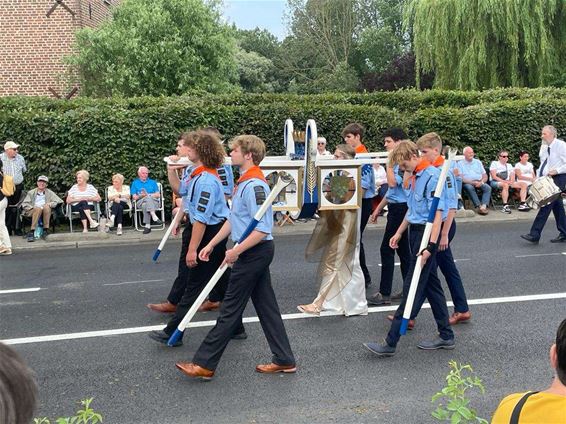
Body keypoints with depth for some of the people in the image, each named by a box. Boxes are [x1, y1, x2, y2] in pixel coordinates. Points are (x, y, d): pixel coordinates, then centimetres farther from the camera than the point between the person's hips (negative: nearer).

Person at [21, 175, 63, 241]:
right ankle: (31, 231, -38)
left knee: (46, 206, -33)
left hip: (46, 213, 1)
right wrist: (33, 207, -13)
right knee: (38, 208, -35)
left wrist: (49, 204, -13)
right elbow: (24, 204, 6)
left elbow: (59, 201, 5)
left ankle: (46, 230, -30)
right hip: (32, 212, -1)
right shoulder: (31, 193, 16)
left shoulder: (49, 193, 16)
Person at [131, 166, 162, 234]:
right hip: (140, 202, -1)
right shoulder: (135, 183, 21)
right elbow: (134, 197, 11)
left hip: (154, 202, 1)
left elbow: (158, 195, 10)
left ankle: (147, 226, -47)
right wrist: (141, 196, -9)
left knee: (145, 205, -36)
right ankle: (154, 217, -52)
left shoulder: (153, 182, 23)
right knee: (147, 198, -37)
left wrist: (149, 195, -6)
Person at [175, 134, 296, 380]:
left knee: (230, 309, -1)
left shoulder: (254, 185, -20)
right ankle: (284, 360, 22)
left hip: (253, 253, -10)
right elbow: (233, 220, 19)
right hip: (256, 253, 10)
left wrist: (236, 251, -22)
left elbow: (263, 229, -25)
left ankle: (205, 364, 9)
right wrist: (211, 245, 18)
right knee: (266, 306, 13)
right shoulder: (244, 182, 12)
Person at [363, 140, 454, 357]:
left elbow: (438, 213, -21)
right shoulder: (415, 177, 11)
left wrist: (431, 246, -25)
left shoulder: (432, 176, -16)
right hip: (415, 232, 9)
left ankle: (391, 343, -1)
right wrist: (399, 233, 25)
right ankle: (446, 335, 26)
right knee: (430, 284, 14)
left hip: (426, 233, -9)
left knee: (412, 287, -5)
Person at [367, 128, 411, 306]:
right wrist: (378, 209, 21)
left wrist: (389, 164, -16)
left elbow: (393, 183, -26)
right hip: (397, 208, 10)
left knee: (387, 250, -7)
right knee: (402, 250, 12)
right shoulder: (397, 162, 15)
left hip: (400, 209, -10)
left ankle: (384, 294, -2)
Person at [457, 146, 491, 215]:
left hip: (479, 183, 4)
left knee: (488, 187, -26)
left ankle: (484, 206, -40)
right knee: (470, 187, -37)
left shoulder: (478, 162, 19)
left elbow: (485, 176, 15)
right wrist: (472, 182, -18)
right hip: (467, 183, -4)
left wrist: (481, 182, -9)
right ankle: (478, 206, -39)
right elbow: (461, 178, -6)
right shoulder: (460, 163, 7)